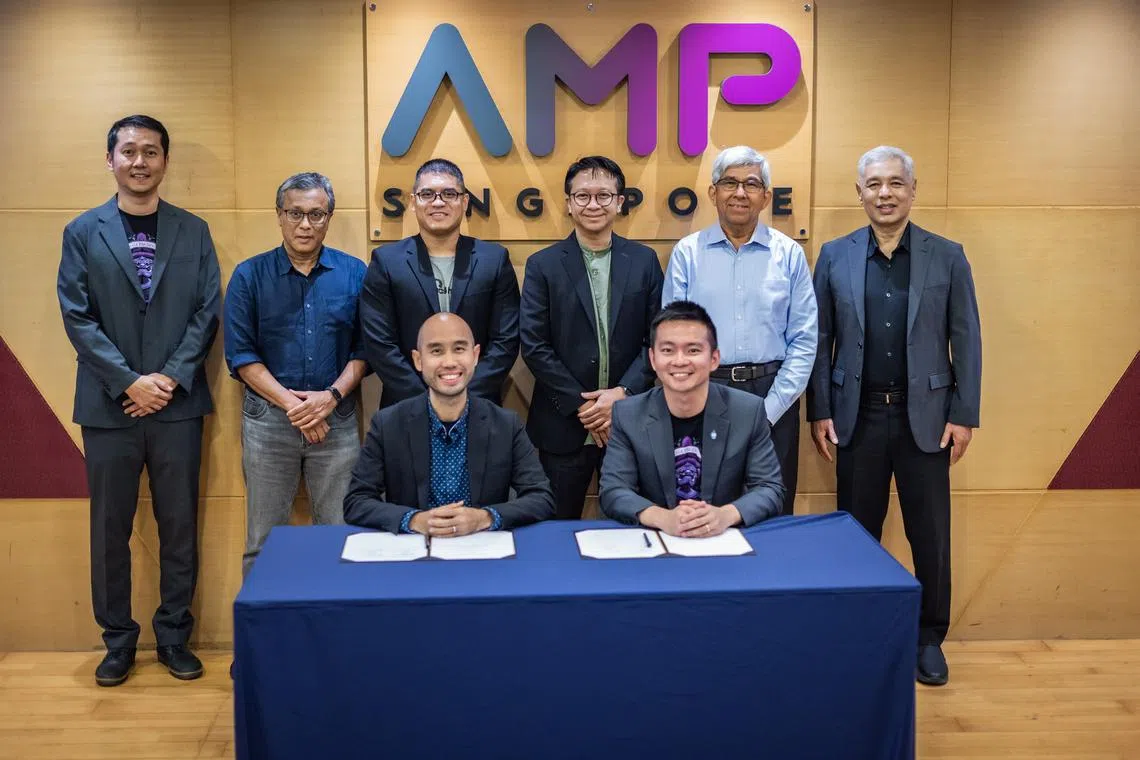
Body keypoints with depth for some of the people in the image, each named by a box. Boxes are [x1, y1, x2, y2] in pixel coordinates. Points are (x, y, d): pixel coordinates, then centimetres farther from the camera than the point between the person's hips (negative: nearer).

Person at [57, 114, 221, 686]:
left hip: (178, 404, 1)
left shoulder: (193, 231, 6)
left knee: (179, 527, 7)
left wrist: (170, 378, -10)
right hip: (109, 405, 0)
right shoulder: (83, 232, 4)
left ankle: (174, 637, 20)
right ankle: (118, 641, 21)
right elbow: (77, 317, -3)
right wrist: (130, 382, -12)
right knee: (111, 530, 7)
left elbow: (207, 313, 1)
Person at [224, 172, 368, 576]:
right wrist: (290, 403, -12)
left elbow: (363, 348, 3)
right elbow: (241, 354, -3)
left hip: (338, 419, 1)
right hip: (268, 419, 0)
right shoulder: (249, 276, 1)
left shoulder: (354, 274, 4)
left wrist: (332, 396, -13)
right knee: (263, 541, 8)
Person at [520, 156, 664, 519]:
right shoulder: (543, 265, 0)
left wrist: (623, 393, -11)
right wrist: (582, 406, -10)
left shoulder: (644, 261, 5)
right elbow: (534, 346, -5)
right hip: (563, 425, -1)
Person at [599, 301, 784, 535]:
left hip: (726, 540, 1)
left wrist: (725, 515, -24)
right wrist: (663, 518, -27)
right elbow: (613, 491, -7)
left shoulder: (750, 411, -3)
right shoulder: (627, 415, -3)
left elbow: (770, 488, -4)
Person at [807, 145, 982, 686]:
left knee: (930, 534, 6)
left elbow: (966, 340, 1)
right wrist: (820, 412, -1)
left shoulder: (947, 256, 1)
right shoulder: (834, 256, 3)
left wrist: (964, 415, -3)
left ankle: (929, 639, 22)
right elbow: (820, 340, 3)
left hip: (924, 416, 0)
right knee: (857, 531, 10)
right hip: (858, 416, 1)